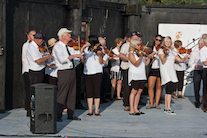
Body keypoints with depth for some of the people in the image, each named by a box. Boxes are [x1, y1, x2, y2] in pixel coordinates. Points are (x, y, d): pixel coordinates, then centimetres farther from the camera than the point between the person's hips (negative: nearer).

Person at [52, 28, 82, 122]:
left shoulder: (68, 46, 17)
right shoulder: (57, 47, -9)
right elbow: (62, 59, -25)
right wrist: (74, 55, -21)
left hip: (72, 71, 8)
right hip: (63, 72, -8)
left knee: (72, 94, 11)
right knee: (61, 94, -6)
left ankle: (71, 114, 19)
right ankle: (57, 115, 0)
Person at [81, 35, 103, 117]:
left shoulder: (99, 49, 0)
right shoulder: (86, 49, 10)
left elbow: (101, 62, -5)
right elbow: (83, 61, 2)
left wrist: (100, 54, -24)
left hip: (97, 73, -3)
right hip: (87, 73, 3)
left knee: (96, 92, -2)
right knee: (89, 92, 3)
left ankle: (96, 111, 4)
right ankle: (90, 111, 8)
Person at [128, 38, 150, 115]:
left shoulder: (140, 53, 15)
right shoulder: (131, 54, -7)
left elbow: (145, 63, 13)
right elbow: (136, 64, -18)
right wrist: (141, 56, -31)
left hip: (141, 75, 7)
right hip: (134, 75, -7)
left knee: (139, 91, 5)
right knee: (134, 91, -9)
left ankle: (136, 109, 11)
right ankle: (131, 110, -9)